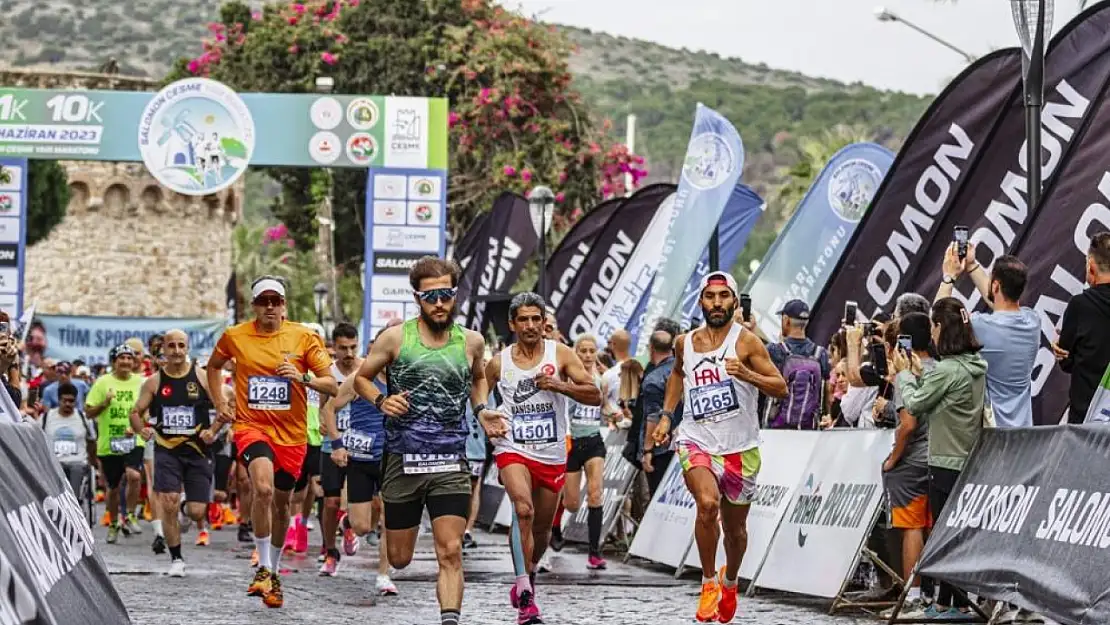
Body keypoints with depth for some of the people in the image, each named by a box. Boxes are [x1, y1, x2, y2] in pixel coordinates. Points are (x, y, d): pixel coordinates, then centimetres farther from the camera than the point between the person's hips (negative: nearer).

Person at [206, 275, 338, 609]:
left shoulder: (304, 337, -3)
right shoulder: (234, 336, 0)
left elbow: (332, 386, -6)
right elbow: (213, 366, 21)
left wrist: (303, 378, -23)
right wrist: (219, 403, 10)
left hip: (292, 433, 2)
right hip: (251, 426, -2)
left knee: (281, 502, 14)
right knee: (263, 488, -27)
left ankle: (274, 572, 35)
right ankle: (263, 569, -15)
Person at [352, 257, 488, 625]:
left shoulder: (471, 342, 4)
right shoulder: (395, 338, -3)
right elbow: (362, 378, 8)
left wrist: (481, 409, 7)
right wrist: (381, 401, -12)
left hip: (450, 463, 1)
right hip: (403, 460, -1)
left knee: (450, 553, -13)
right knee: (398, 559, 10)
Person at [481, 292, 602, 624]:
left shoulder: (561, 354, -1)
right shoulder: (498, 363, 2)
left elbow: (595, 396, -7)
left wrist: (560, 385, -21)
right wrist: (484, 418, -4)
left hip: (552, 455, 2)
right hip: (513, 449, -2)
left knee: (542, 528, 13)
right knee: (524, 510, -27)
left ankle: (527, 578, 42)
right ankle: (525, 596, -32)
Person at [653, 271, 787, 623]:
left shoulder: (746, 341, -6)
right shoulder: (685, 343, 6)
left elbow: (780, 388, -9)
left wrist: (746, 374, -25)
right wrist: (666, 415, 20)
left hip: (739, 448, -1)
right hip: (696, 440, 1)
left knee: (735, 526, 13)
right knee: (707, 503, -28)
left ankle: (729, 582, 43)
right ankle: (708, 581, -12)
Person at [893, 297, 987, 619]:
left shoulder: (947, 369, -19)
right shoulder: (977, 367, 8)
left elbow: (914, 404, -8)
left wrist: (904, 374, 6)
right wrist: (919, 374, 17)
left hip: (947, 464, -8)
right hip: (970, 460, 8)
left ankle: (946, 603, 3)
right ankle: (960, 602, 13)